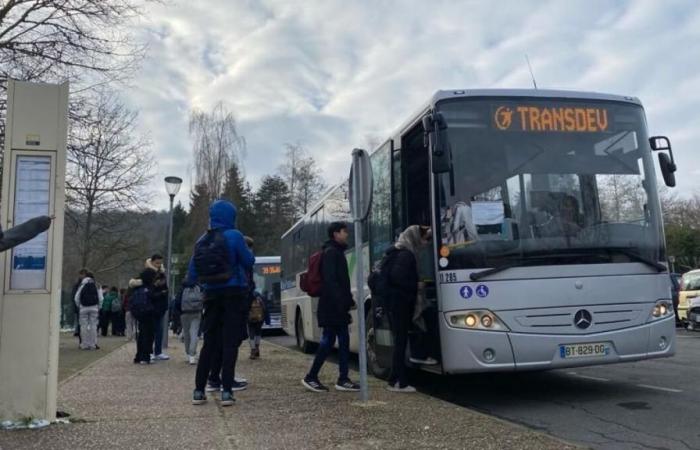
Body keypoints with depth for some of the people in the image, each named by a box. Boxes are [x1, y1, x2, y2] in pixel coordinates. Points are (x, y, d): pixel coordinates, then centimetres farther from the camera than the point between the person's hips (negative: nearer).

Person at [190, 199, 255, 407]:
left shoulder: (202, 241, 7)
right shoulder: (233, 236, -9)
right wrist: (245, 248, 16)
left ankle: (199, 390, 10)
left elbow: (193, 273, 8)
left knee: (209, 343, 11)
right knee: (230, 343, -1)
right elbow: (249, 261, -2)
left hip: (212, 296, 4)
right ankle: (226, 391, -5)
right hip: (235, 295, -4)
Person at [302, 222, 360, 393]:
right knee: (328, 341, -5)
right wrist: (341, 302, -25)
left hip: (338, 307, 10)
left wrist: (348, 300, 14)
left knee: (344, 341, 8)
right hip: (332, 306, -10)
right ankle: (311, 377, 5)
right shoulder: (330, 252, -12)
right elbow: (330, 280, -21)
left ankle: (343, 379, 11)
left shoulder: (337, 252, 18)